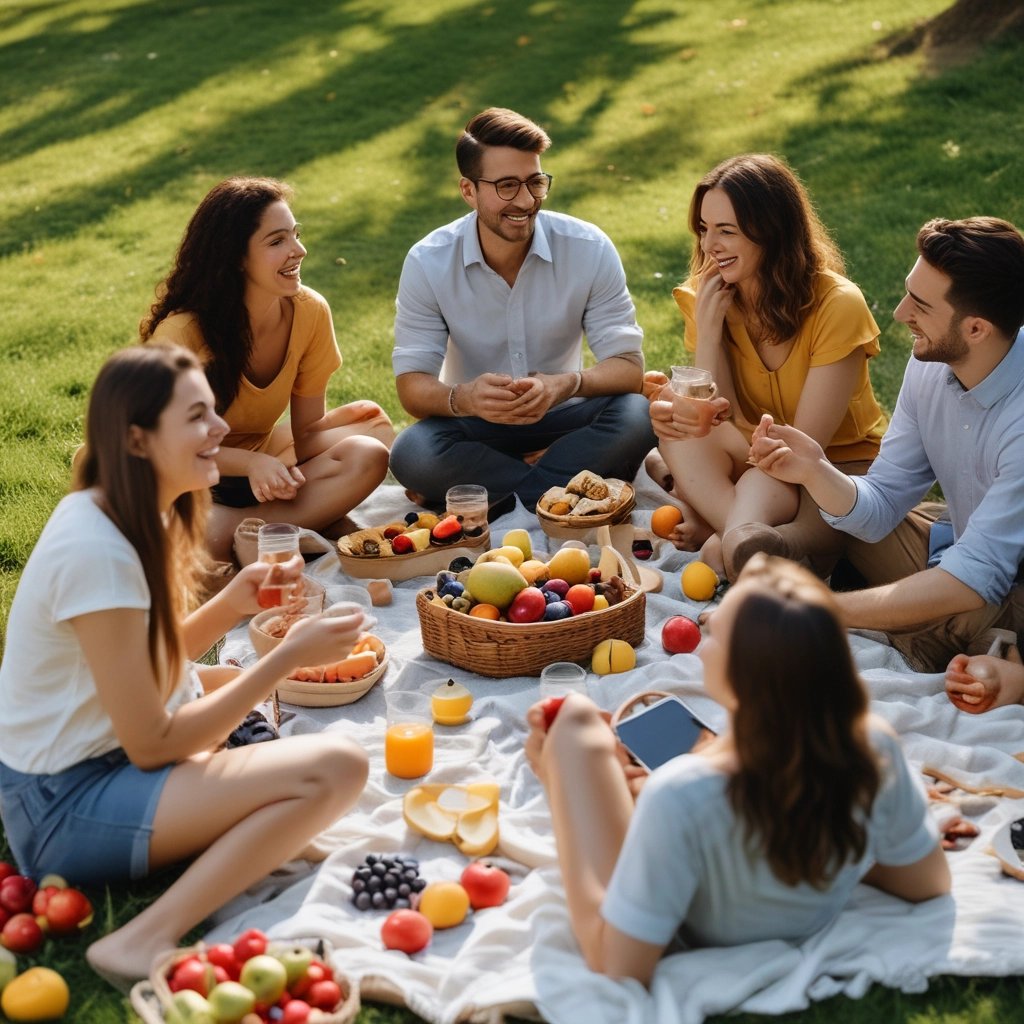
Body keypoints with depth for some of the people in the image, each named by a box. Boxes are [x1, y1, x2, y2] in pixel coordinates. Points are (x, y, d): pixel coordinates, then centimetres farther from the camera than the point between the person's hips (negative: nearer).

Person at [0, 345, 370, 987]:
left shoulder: (131, 517, 4)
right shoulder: (96, 551, -24)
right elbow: (150, 744, -21)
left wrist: (233, 604, -3)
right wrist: (289, 656, -18)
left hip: (97, 751, 10)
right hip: (65, 810, -10)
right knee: (335, 769, -21)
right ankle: (146, 943, -23)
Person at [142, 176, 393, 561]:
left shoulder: (310, 311, -11)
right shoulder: (183, 331, -24)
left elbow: (307, 429, -5)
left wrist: (346, 415, -29)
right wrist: (251, 462, -30)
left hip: (263, 455, 5)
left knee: (368, 454, -24)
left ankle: (242, 529, -24)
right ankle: (312, 520, -17)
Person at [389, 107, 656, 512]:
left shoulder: (590, 249, -11)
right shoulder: (428, 263, -12)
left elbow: (628, 367, -12)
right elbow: (411, 386, -14)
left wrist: (567, 384, -35)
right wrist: (463, 398, -38)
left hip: (560, 419, 1)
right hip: (475, 427, 0)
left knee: (635, 417, -29)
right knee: (411, 454, -32)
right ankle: (572, 478, -18)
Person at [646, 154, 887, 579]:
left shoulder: (836, 306, -20)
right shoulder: (707, 295, -5)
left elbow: (806, 445, -19)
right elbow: (718, 418, -12)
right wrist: (708, 327, -23)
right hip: (756, 459, 5)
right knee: (677, 429, -29)